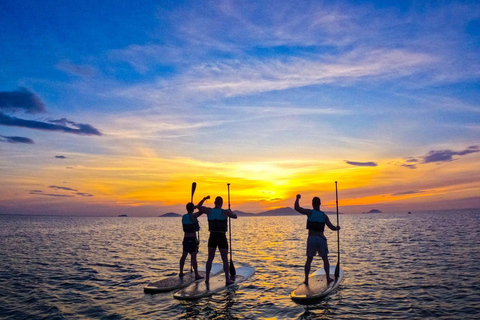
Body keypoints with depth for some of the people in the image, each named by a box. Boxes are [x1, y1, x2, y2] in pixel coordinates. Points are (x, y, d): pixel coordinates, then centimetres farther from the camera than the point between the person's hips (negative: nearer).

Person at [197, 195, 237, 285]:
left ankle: (207, 278, 14)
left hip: (212, 237, 3)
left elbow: (198, 207, 13)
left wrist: (204, 199, 28)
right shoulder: (225, 212, -9)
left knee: (210, 259, 14)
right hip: (222, 238, -3)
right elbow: (235, 216, 7)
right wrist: (231, 211, 27)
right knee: (225, 259, 5)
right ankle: (227, 279, 5)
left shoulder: (209, 211, -2)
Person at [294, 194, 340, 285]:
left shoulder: (310, 212, -5)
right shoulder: (324, 215, 0)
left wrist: (297, 198, 2)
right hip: (321, 239, 1)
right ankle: (328, 277, 19)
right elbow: (332, 227, 0)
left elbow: (297, 208, -12)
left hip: (311, 239, 0)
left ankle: (306, 279, 6)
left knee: (309, 260, 9)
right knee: (325, 259, 17)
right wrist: (337, 228, 22)